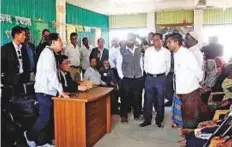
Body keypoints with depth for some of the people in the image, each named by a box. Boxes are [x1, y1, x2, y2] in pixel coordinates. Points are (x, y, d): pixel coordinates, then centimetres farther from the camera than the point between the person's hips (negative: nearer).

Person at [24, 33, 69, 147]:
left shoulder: (53, 53, 14)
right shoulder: (48, 52, -14)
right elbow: (51, 73, -22)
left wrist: (58, 90, 6)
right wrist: (60, 90, -21)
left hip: (49, 90, 9)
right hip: (44, 91, -9)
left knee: (49, 117, 10)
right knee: (45, 117, -3)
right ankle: (30, 135, 20)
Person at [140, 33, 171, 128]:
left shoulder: (166, 52, -4)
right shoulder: (148, 51, -2)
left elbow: (168, 66, 6)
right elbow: (145, 64, 8)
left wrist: (163, 76, 11)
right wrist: (149, 73, 12)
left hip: (161, 78, -1)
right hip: (149, 78, 1)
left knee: (160, 100, 8)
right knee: (148, 99, 7)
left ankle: (159, 120, 23)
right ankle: (147, 120, 21)